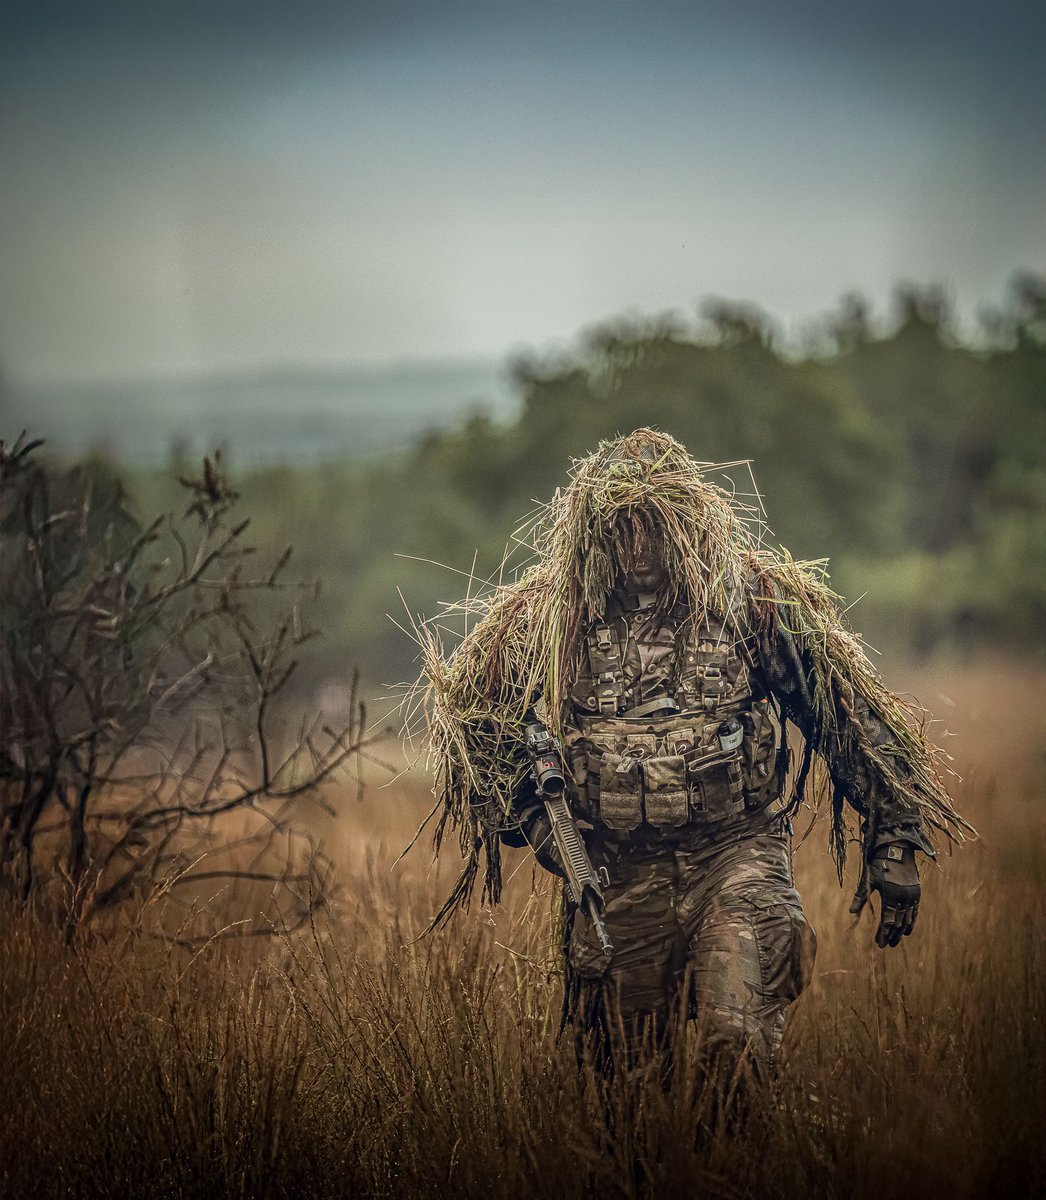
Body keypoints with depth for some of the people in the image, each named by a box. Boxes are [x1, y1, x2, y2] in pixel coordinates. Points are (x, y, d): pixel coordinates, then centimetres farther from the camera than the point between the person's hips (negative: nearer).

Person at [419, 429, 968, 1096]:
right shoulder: (544, 621, -1)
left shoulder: (758, 600, -4)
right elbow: (468, 715, 10)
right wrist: (535, 823, -2)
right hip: (616, 876, 2)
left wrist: (895, 846, 1)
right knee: (625, 1065, 13)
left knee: (741, 1041, -20)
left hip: (737, 857, -2)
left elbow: (854, 718, 1)